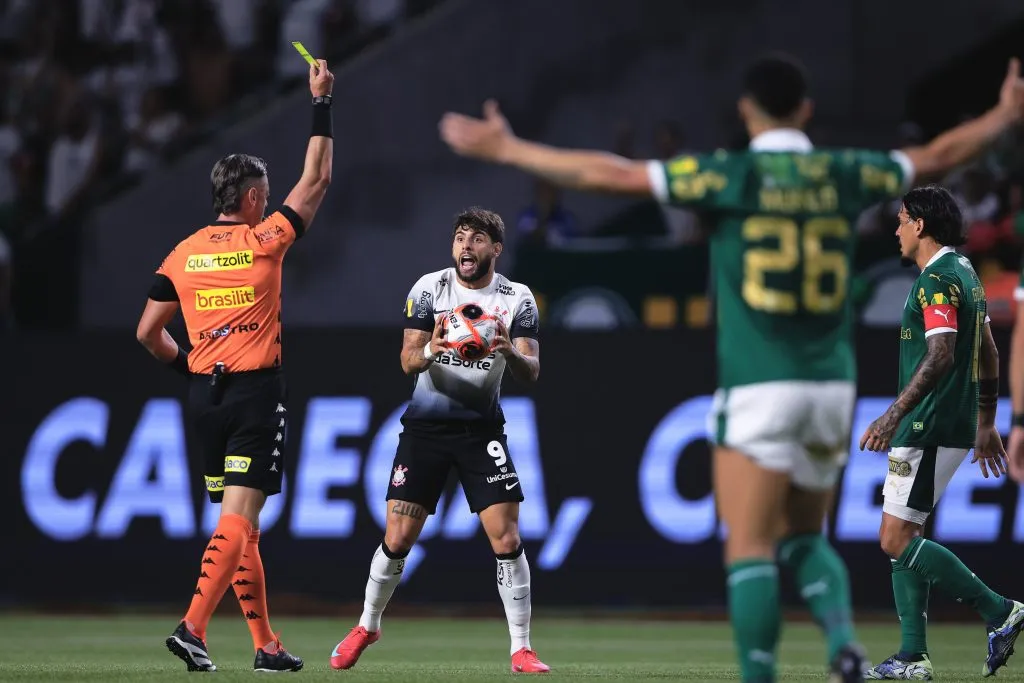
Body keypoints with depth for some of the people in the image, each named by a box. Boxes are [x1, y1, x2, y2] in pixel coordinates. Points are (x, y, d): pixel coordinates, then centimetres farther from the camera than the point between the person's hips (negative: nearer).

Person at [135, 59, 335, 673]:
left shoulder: (184, 254, 6)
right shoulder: (264, 242, -5)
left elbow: (148, 331, 8)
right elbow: (316, 181, 3)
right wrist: (322, 104, 10)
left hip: (205, 393, 5)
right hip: (257, 394, -5)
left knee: (240, 523, 11)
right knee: (237, 519, -9)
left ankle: (266, 645, 14)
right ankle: (193, 628, -23)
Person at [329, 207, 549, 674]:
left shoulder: (517, 299, -4)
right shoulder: (429, 289, -3)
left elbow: (531, 373, -10)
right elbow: (407, 361, -8)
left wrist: (510, 353, -32)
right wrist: (430, 351, -31)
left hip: (482, 428, 0)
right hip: (425, 425, 0)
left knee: (506, 538, -10)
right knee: (398, 538, -1)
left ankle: (521, 649, -1)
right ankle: (367, 626, 22)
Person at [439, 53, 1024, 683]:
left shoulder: (732, 175, -5)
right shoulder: (842, 175, 6)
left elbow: (607, 174, -6)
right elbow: (938, 156, 21)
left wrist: (505, 148, 1)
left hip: (757, 389, -4)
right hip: (832, 387, 4)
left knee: (750, 548, -4)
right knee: (805, 538, 18)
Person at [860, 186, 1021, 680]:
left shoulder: (938, 280, -15)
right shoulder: (964, 273, 16)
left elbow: (941, 355, -27)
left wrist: (894, 415, -31)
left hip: (930, 430, -10)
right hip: (955, 426, 10)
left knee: (897, 541, -9)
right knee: (903, 537, 11)